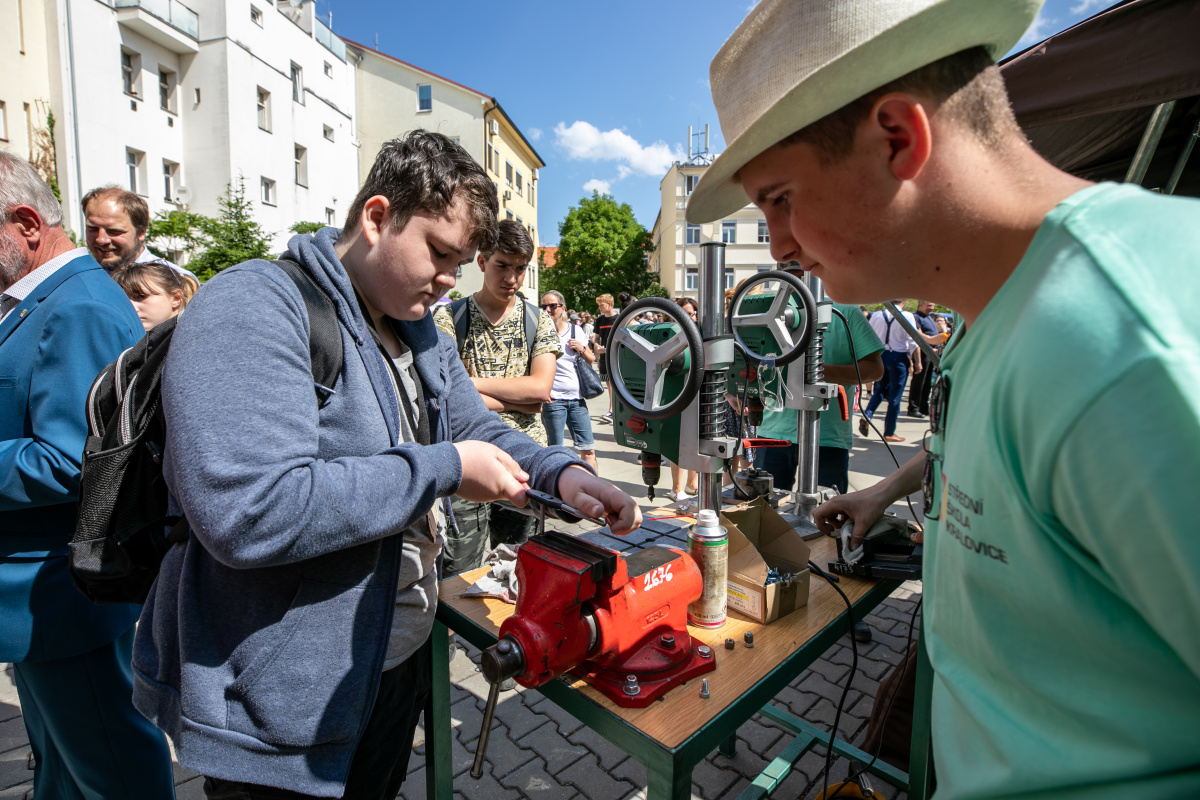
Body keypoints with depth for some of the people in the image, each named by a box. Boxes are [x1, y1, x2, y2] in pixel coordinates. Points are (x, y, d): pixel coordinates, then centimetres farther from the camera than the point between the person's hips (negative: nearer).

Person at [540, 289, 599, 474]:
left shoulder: (575, 329, 8)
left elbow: (591, 360, 15)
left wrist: (581, 349, -4)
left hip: (577, 398, 4)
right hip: (553, 399, -4)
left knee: (588, 450, 5)